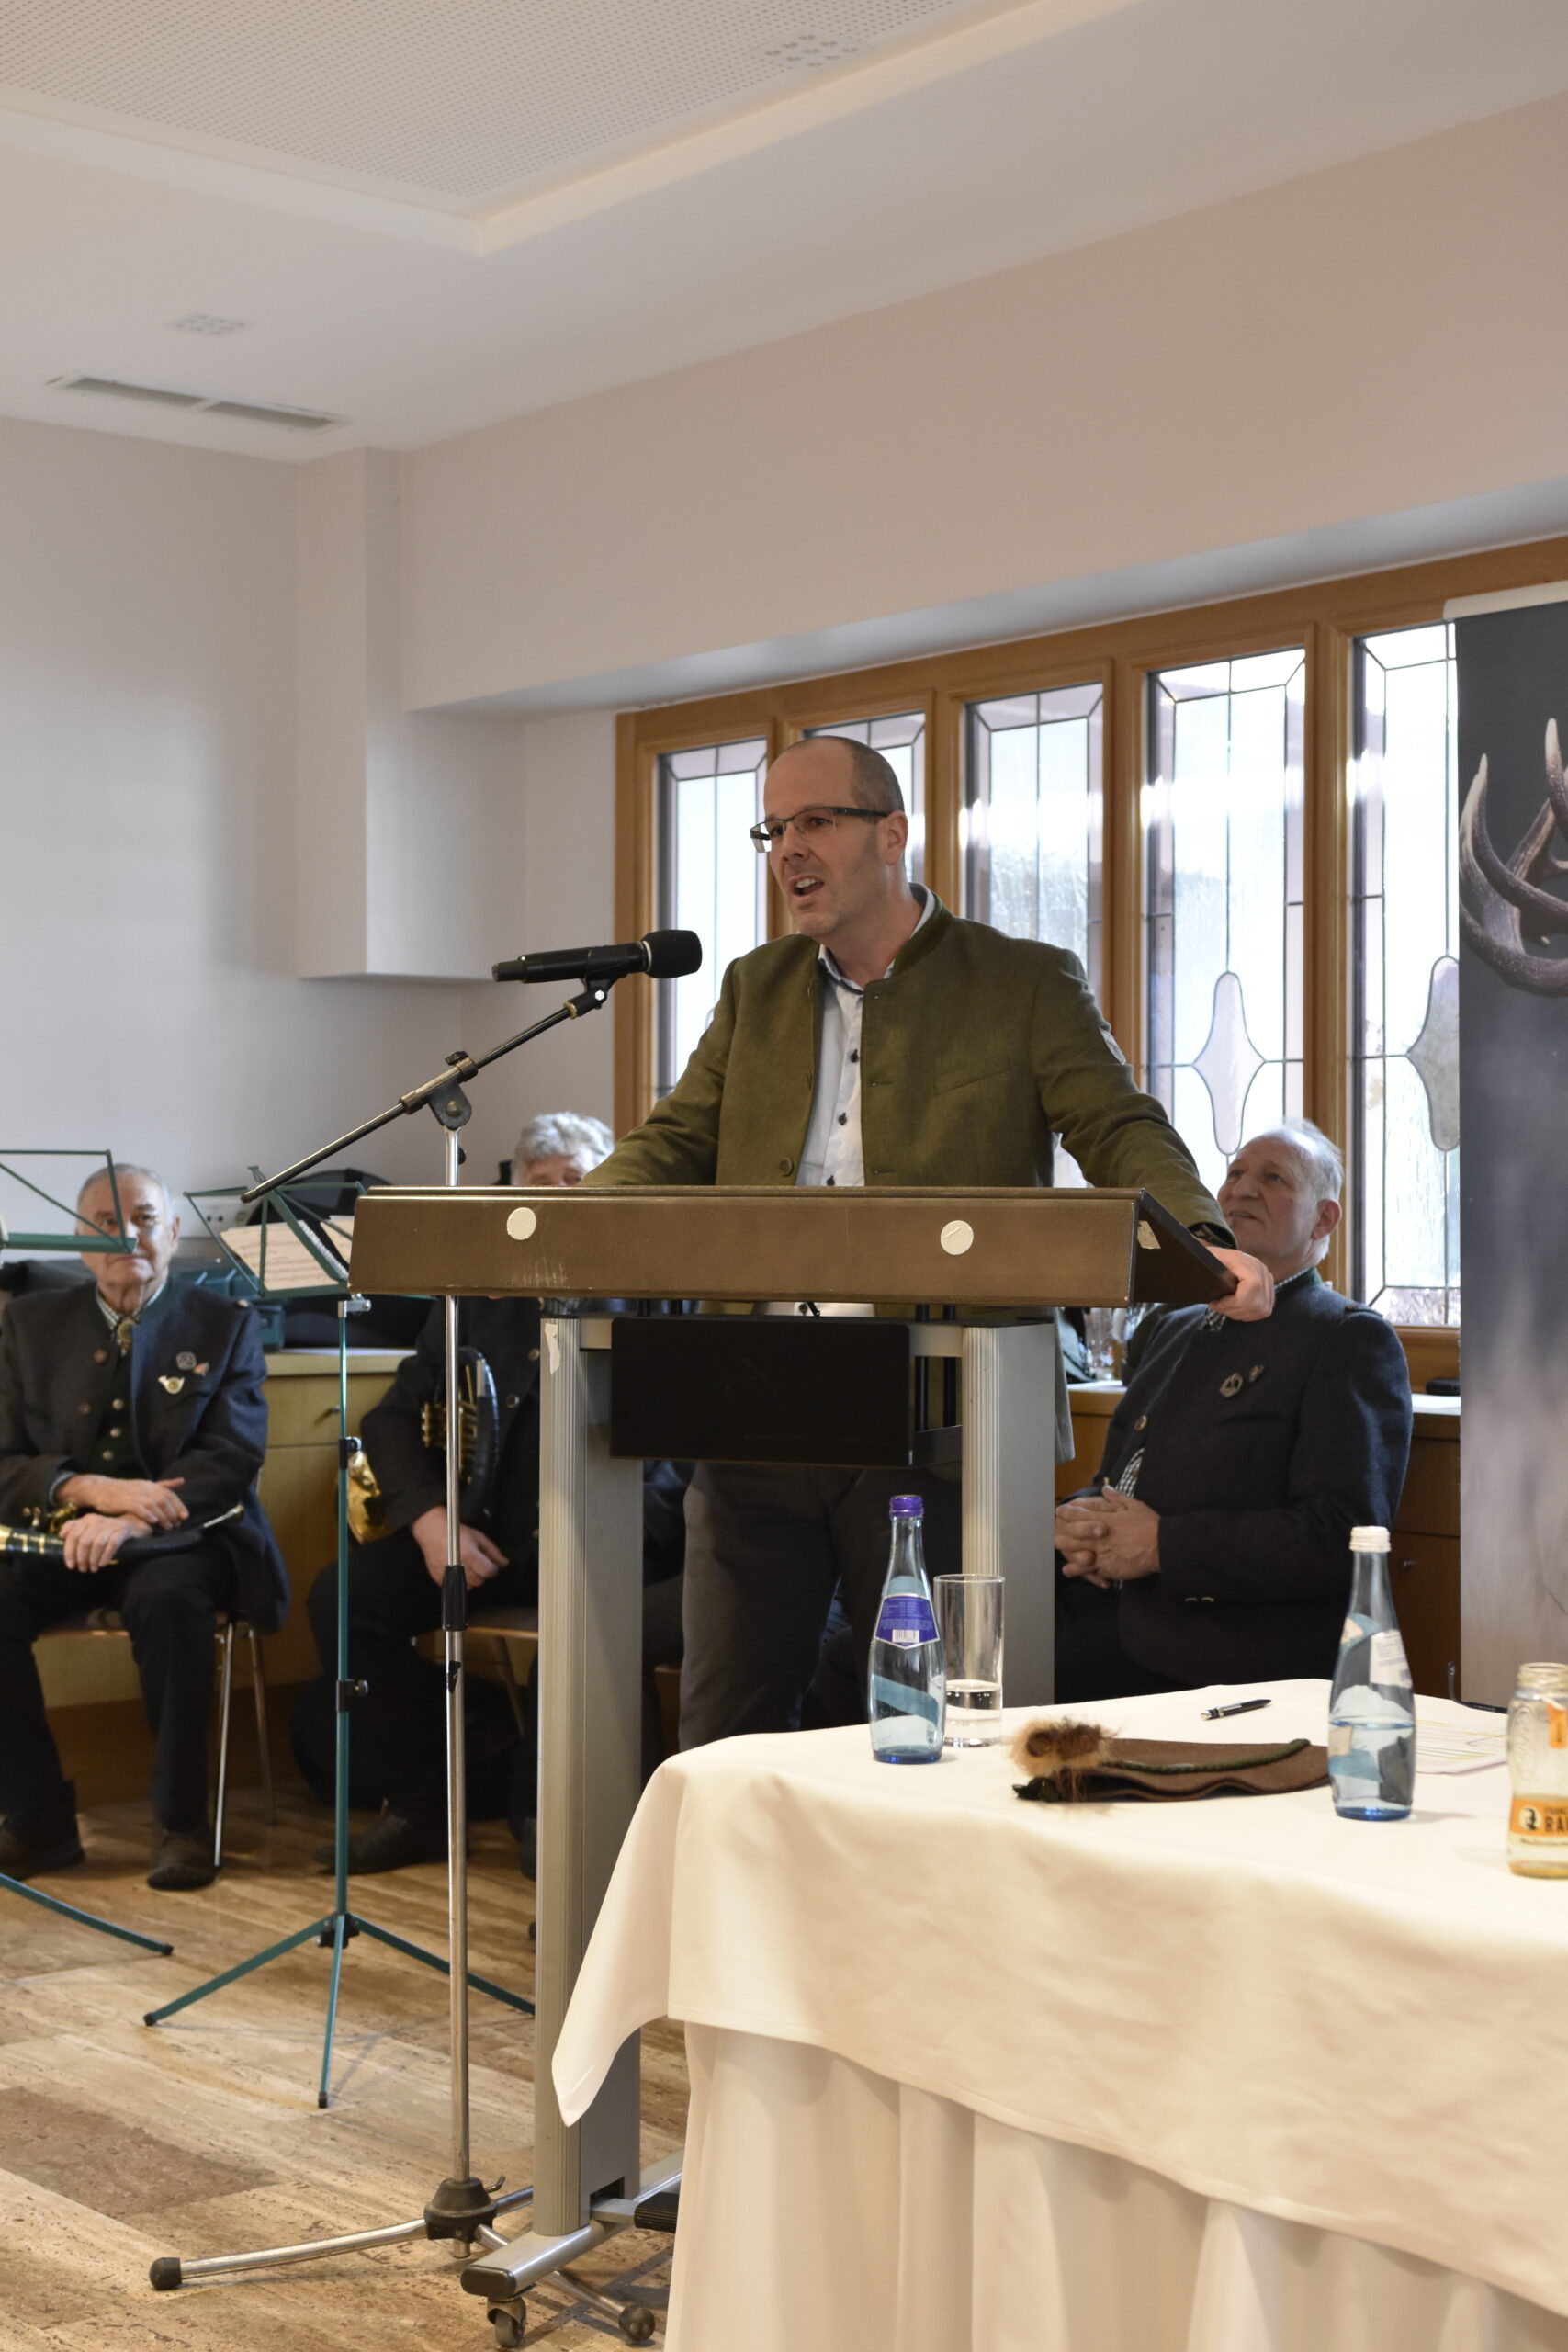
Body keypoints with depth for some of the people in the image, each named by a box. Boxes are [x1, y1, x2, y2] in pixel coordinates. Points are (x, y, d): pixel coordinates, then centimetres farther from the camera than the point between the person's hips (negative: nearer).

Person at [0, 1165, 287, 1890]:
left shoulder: (223, 1326, 5)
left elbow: (232, 1458, -7)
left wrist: (131, 1520, -24)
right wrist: (92, 1489, -18)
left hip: (180, 1537, -3)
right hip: (58, 1534, 3)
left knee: (168, 1597, -36)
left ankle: (182, 1823, -21)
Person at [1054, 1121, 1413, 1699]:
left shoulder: (1350, 1340, 0)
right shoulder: (1175, 1326, 27)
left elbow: (1343, 1537, -12)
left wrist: (1164, 1544, -14)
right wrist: (1072, 1522, 3)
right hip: (1098, 1609, 7)